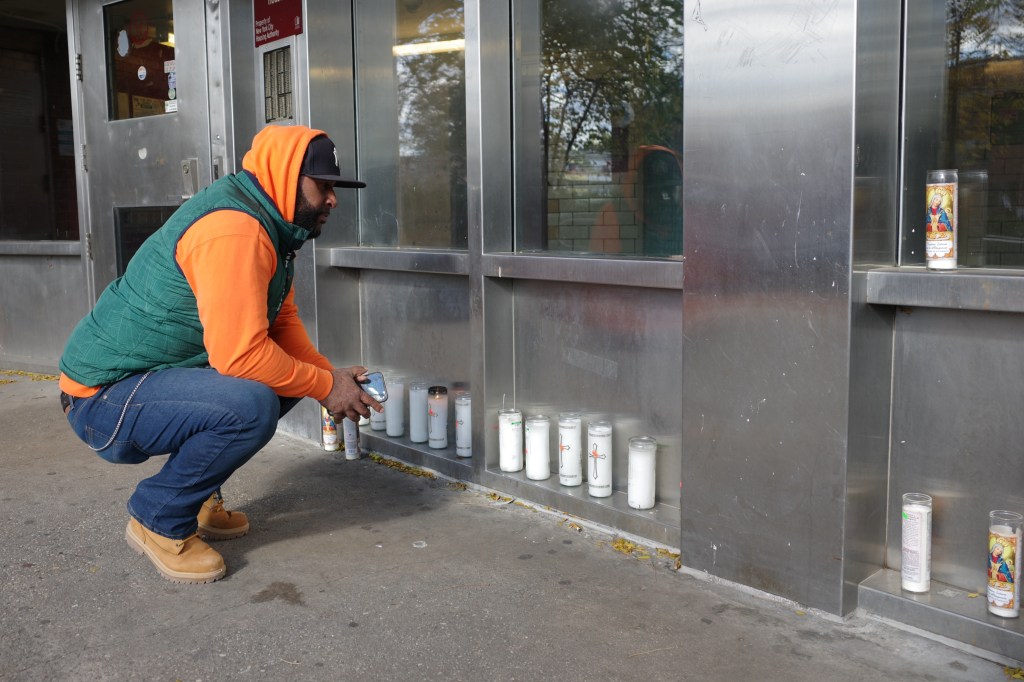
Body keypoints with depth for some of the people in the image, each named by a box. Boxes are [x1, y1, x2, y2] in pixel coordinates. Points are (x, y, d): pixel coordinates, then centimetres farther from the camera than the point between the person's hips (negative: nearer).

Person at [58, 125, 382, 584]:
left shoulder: (269, 225, 7)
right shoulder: (234, 228, -25)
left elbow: (283, 324, 11)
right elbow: (240, 353, -29)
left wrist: (330, 376, -4)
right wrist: (325, 387, -16)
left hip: (159, 374, 10)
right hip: (104, 396, -10)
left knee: (287, 374, 8)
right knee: (252, 404, -31)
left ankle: (195, 496, 16)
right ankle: (159, 520, -6)